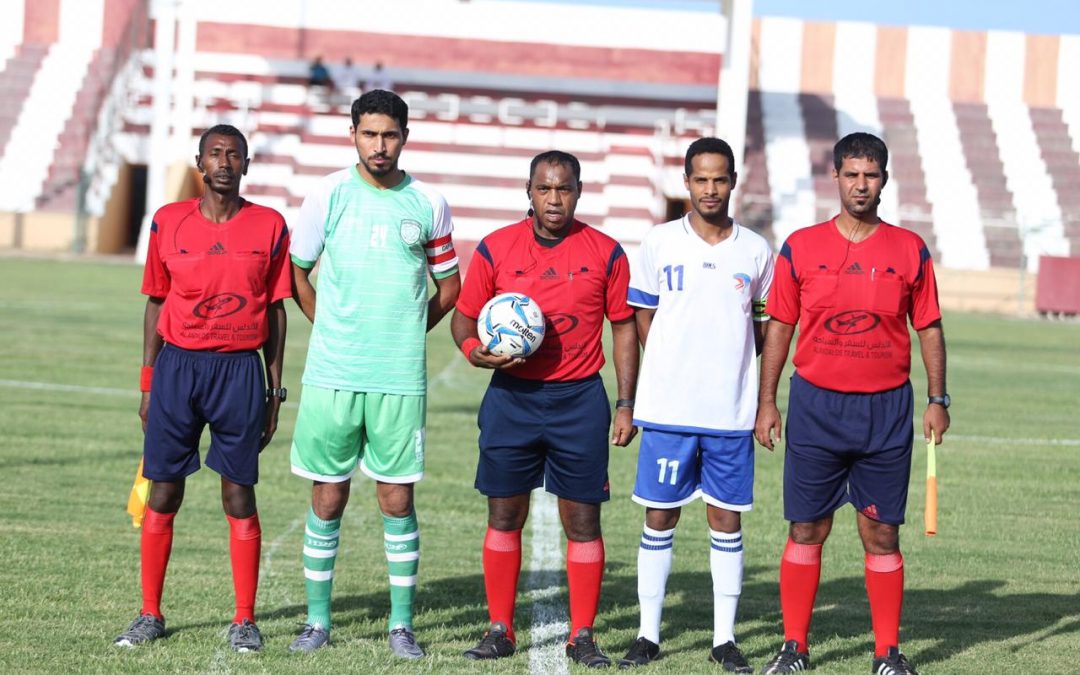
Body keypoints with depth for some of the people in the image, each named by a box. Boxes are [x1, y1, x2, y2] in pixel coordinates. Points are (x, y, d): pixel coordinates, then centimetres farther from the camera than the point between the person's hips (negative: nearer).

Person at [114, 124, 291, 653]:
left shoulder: (269, 226, 3)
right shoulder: (168, 222, 5)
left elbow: (275, 311, 6)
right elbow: (156, 305, 10)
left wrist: (274, 391, 4)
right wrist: (148, 383, 7)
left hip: (240, 370, -1)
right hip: (177, 365, 1)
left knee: (239, 495, 1)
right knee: (163, 492, 3)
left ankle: (244, 620, 8)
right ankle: (150, 615, 13)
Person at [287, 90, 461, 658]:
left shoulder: (428, 205, 3)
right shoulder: (328, 195, 1)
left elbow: (450, 286, 15)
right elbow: (297, 271, 11)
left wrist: (405, 331, 8)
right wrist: (334, 331, 7)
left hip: (400, 378, 0)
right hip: (332, 374, 0)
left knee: (397, 499, 2)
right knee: (327, 498, 4)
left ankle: (401, 623, 10)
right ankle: (317, 620, 14)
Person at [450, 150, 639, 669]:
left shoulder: (605, 253, 0)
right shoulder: (495, 248, 1)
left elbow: (624, 328, 6)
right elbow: (463, 318, 8)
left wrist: (626, 404, 1)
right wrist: (475, 350, -15)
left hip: (580, 399, -1)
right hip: (511, 397, 1)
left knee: (582, 519, 1)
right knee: (504, 514, 4)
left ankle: (582, 636, 10)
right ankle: (500, 630, 15)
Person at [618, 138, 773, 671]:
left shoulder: (755, 251, 5)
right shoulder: (659, 242, 1)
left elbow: (764, 327, 14)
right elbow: (642, 321, 7)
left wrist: (726, 357, -1)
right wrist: (677, 367, 0)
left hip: (732, 411, 1)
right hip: (667, 407, -1)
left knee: (726, 521, 5)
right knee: (659, 519, 3)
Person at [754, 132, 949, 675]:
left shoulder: (910, 250, 3)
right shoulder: (800, 248, 2)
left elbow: (929, 328, 8)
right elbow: (778, 328, 6)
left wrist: (937, 400, 1)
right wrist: (766, 402, 2)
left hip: (886, 410, 0)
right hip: (816, 405, 0)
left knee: (881, 533, 3)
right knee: (806, 530, 3)